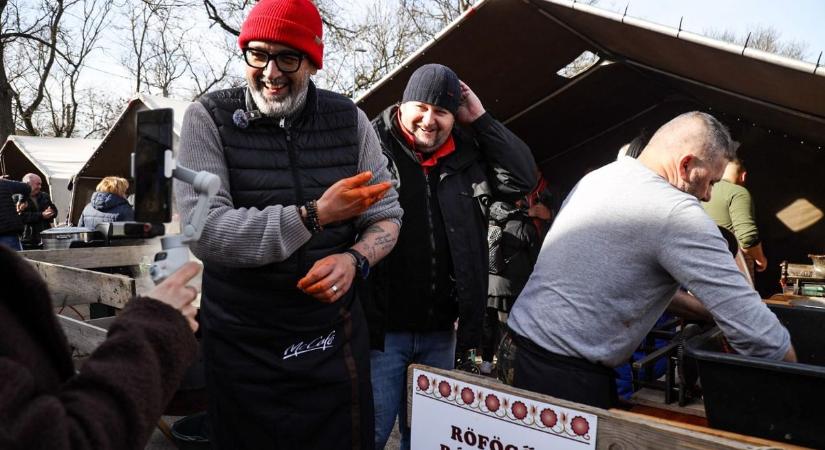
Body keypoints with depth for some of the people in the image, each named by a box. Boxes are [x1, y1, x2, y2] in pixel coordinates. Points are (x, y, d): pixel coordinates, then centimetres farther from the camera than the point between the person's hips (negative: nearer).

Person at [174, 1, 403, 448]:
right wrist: (315, 215, -28)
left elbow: (386, 214, 3)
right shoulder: (209, 118, -9)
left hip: (336, 338, 2)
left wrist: (354, 259, -19)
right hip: (242, 347, -1)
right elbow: (205, 231, -19)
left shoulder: (349, 119, -1)